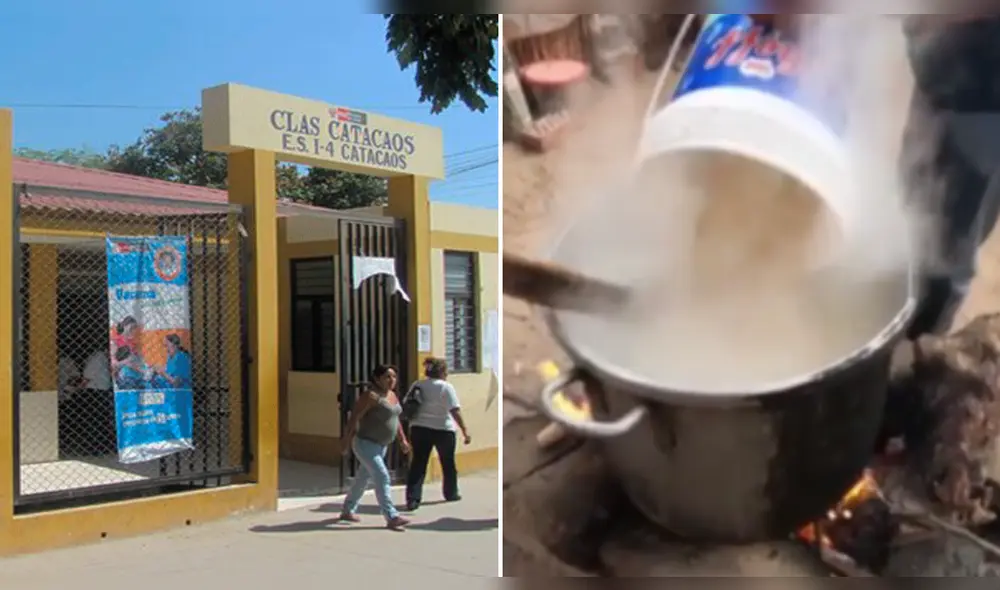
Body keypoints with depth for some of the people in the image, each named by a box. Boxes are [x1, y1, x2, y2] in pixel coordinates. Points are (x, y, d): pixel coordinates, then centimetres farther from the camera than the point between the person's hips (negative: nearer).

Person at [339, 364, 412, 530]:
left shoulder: (392, 395, 9)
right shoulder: (371, 395, -17)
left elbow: (395, 419, 18)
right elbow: (355, 417, -19)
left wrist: (402, 439, 15)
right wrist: (347, 440, -21)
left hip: (381, 445, 9)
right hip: (365, 444, -9)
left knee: (363, 478, 18)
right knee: (382, 478, -15)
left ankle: (348, 511, 31)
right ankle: (392, 517, -16)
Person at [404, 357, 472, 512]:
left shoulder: (417, 386, 6)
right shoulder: (446, 387, -10)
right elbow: (455, 411, -17)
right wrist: (465, 431, -15)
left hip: (419, 429, 4)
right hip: (443, 430, -4)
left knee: (418, 464, 2)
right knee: (448, 463, 16)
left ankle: (412, 499, -8)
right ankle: (451, 494, 30)